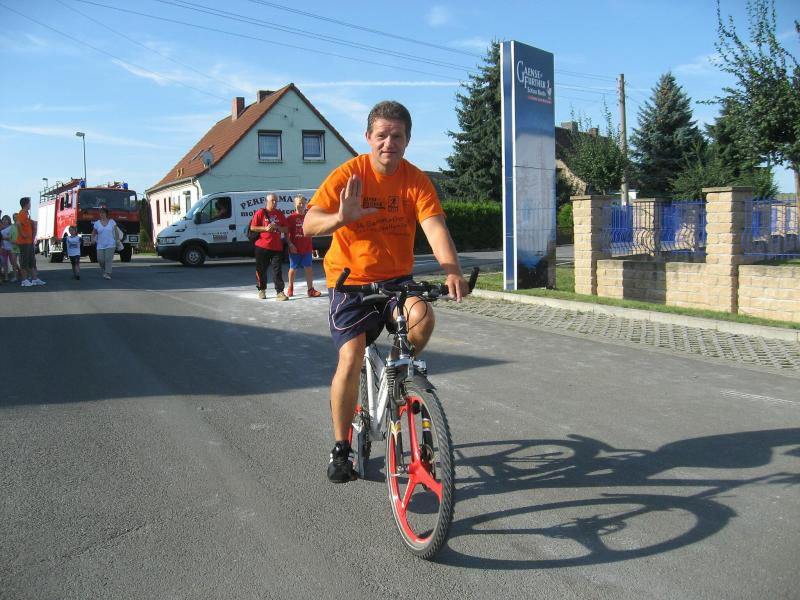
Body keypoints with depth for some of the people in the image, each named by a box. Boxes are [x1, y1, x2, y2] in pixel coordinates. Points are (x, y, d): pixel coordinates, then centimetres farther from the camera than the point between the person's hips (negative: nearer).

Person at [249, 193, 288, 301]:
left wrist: (277, 227, -7)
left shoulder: (280, 214, 11)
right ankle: (261, 290, 21)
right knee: (261, 269, 6)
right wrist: (265, 228, -14)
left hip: (277, 247, 2)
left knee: (277, 270, -4)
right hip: (262, 247, -2)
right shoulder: (260, 213, 1)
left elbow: (286, 229, 12)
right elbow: (252, 227, -2)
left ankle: (279, 292, -6)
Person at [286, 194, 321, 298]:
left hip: (307, 248, 3)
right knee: (293, 268, 10)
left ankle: (311, 289, 4)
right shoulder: (291, 218, -5)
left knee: (308, 268, 0)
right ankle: (290, 288, 28)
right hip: (295, 249, -3)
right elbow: (286, 233, -7)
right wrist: (290, 244, -14)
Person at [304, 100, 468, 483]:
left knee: (421, 314, -29)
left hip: (397, 279, 2)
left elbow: (434, 226, -19)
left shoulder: (416, 180, -5)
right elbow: (308, 224, -16)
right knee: (351, 358, -16)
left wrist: (452, 271, -37)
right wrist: (341, 218, -38)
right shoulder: (349, 174, -10)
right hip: (351, 281, -2)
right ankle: (340, 449, 3)